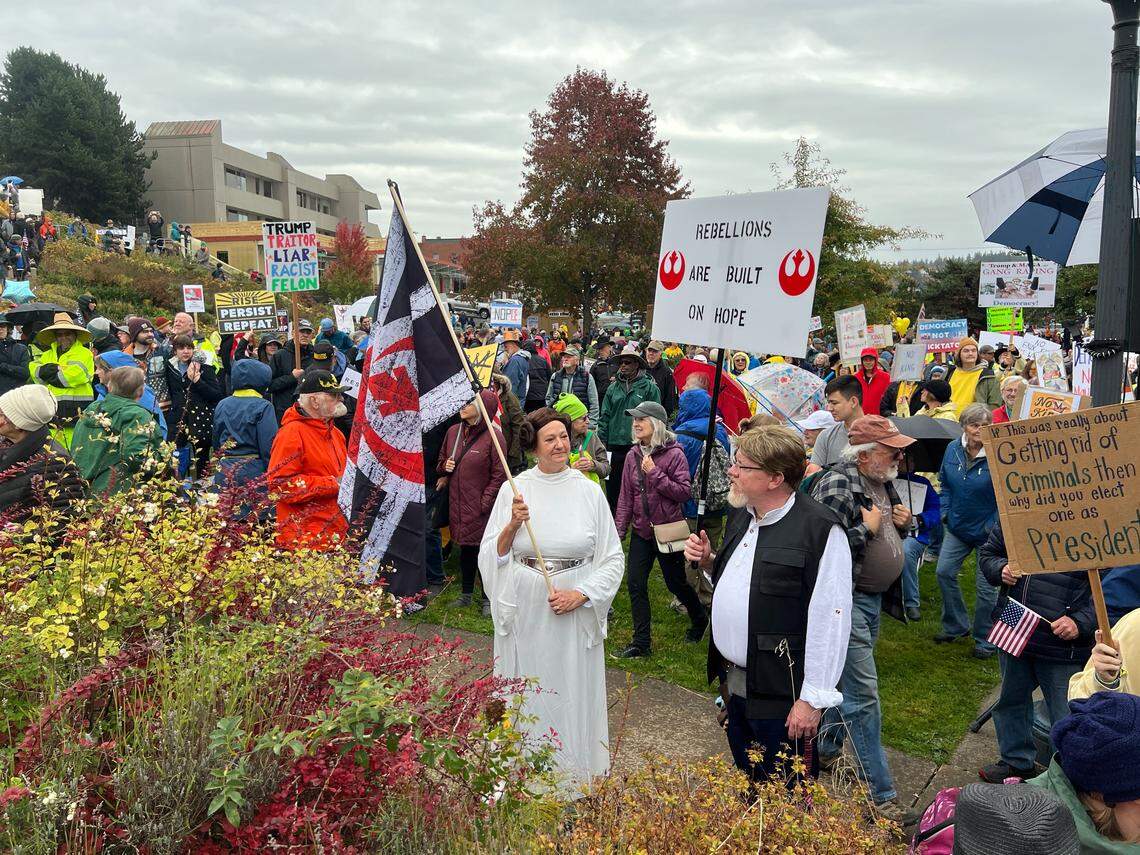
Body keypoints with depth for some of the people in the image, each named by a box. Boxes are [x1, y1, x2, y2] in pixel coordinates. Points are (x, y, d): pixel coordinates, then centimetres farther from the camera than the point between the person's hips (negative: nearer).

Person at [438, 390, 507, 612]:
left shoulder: (494, 437, -13)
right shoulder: (454, 432, 6)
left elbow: (499, 475, -12)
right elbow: (441, 460, 21)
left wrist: (485, 503, -15)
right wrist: (445, 467, -3)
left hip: (482, 507, -6)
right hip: (458, 504, 6)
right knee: (465, 550, 18)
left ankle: (488, 598, 19)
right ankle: (466, 594, 32)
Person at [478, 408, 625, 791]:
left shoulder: (589, 492, -2)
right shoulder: (513, 490, -1)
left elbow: (612, 558, 1)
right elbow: (492, 556, 0)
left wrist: (581, 594, -11)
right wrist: (513, 524, -16)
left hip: (575, 612, 0)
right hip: (525, 611, 0)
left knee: (574, 691, 8)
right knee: (527, 690, 10)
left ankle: (575, 779, 27)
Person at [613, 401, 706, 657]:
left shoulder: (674, 454, -13)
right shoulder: (633, 456, 2)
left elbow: (685, 491, -17)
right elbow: (626, 497, 6)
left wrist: (654, 474, -22)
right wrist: (619, 529, 1)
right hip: (641, 531, 5)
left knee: (675, 583, 11)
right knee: (636, 585, 1)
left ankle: (699, 619, 40)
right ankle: (641, 643, 11)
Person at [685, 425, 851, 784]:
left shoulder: (820, 530, -19)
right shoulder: (741, 516, 8)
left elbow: (831, 619, -19)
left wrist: (813, 698, -17)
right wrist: (708, 562, 3)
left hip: (780, 693, -8)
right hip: (733, 680, 8)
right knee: (746, 785, 23)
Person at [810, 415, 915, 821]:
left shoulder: (883, 484, 9)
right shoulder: (836, 485, -21)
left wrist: (903, 523, 2)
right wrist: (867, 528, -20)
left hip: (874, 598, 9)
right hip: (846, 600, -9)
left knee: (850, 681, 21)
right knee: (864, 695, -4)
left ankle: (827, 748, 39)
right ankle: (880, 794, 4)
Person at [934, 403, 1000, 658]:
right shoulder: (953, 449, -3)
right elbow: (945, 481, 13)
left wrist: (995, 527, -17)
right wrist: (946, 512, 6)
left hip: (987, 530, -5)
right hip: (957, 526, 5)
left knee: (986, 585, 2)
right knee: (944, 572, 5)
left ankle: (985, 639, 19)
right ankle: (955, 626, 24)